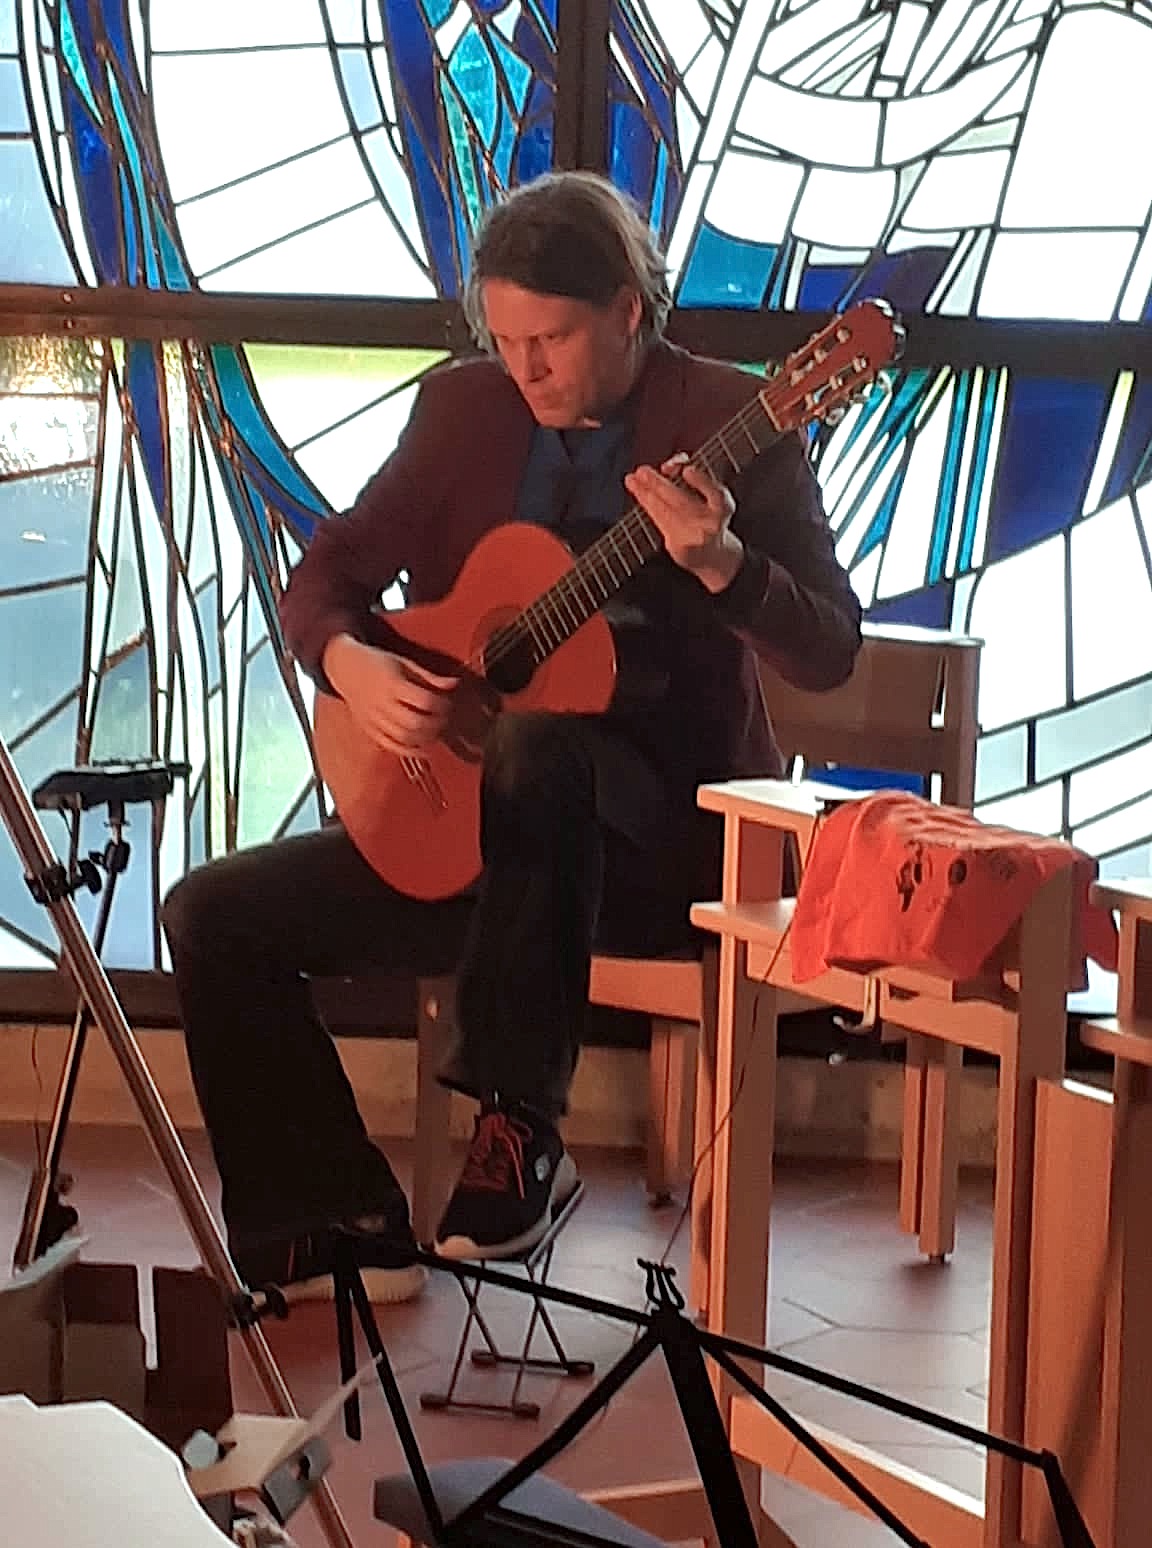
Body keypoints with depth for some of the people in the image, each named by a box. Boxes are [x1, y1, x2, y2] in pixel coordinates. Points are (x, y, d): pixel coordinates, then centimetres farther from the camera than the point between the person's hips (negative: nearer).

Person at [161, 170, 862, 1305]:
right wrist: (349, 663, -14)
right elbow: (326, 572, 9)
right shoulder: (464, 408, 7)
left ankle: (521, 1130, -30)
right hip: (459, 823, 6)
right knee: (214, 915, -8)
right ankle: (348, 1222, 1)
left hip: (666, 837, -5)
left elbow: (827, 653, -12)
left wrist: (721, 562, -31)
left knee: (535, 745, -39)